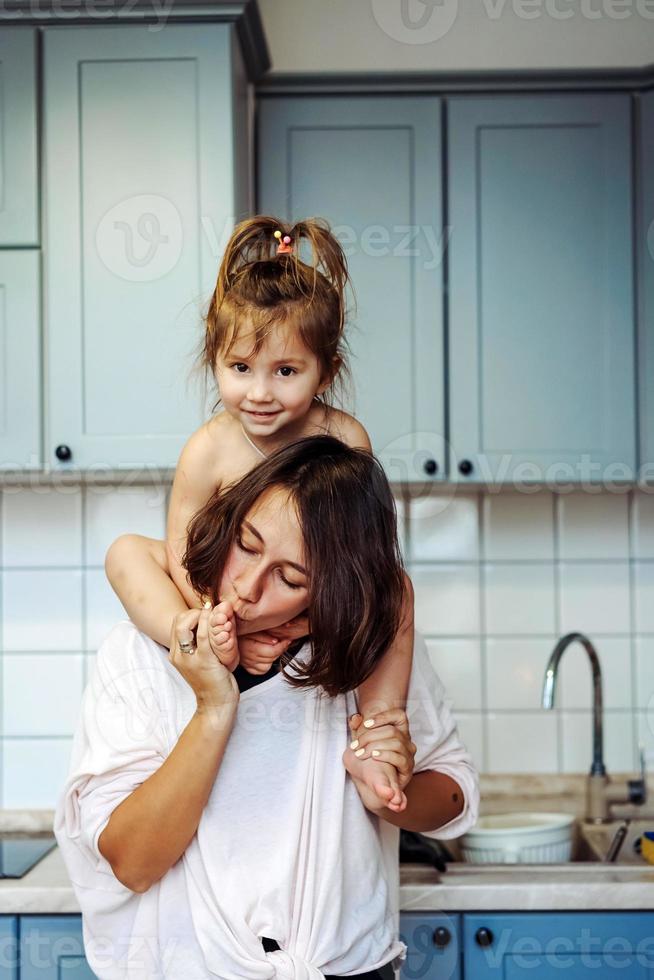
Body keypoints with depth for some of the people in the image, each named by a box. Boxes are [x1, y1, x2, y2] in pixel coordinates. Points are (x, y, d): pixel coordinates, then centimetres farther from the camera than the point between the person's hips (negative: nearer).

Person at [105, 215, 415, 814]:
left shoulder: (345, 439, -17)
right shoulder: (211, 449, -20)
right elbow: (182, 559, -15)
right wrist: (227, 631, -25)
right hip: (228, 601, 0)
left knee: (396, 590, -24)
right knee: (126, 551, -18)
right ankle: (207, 648, -41)